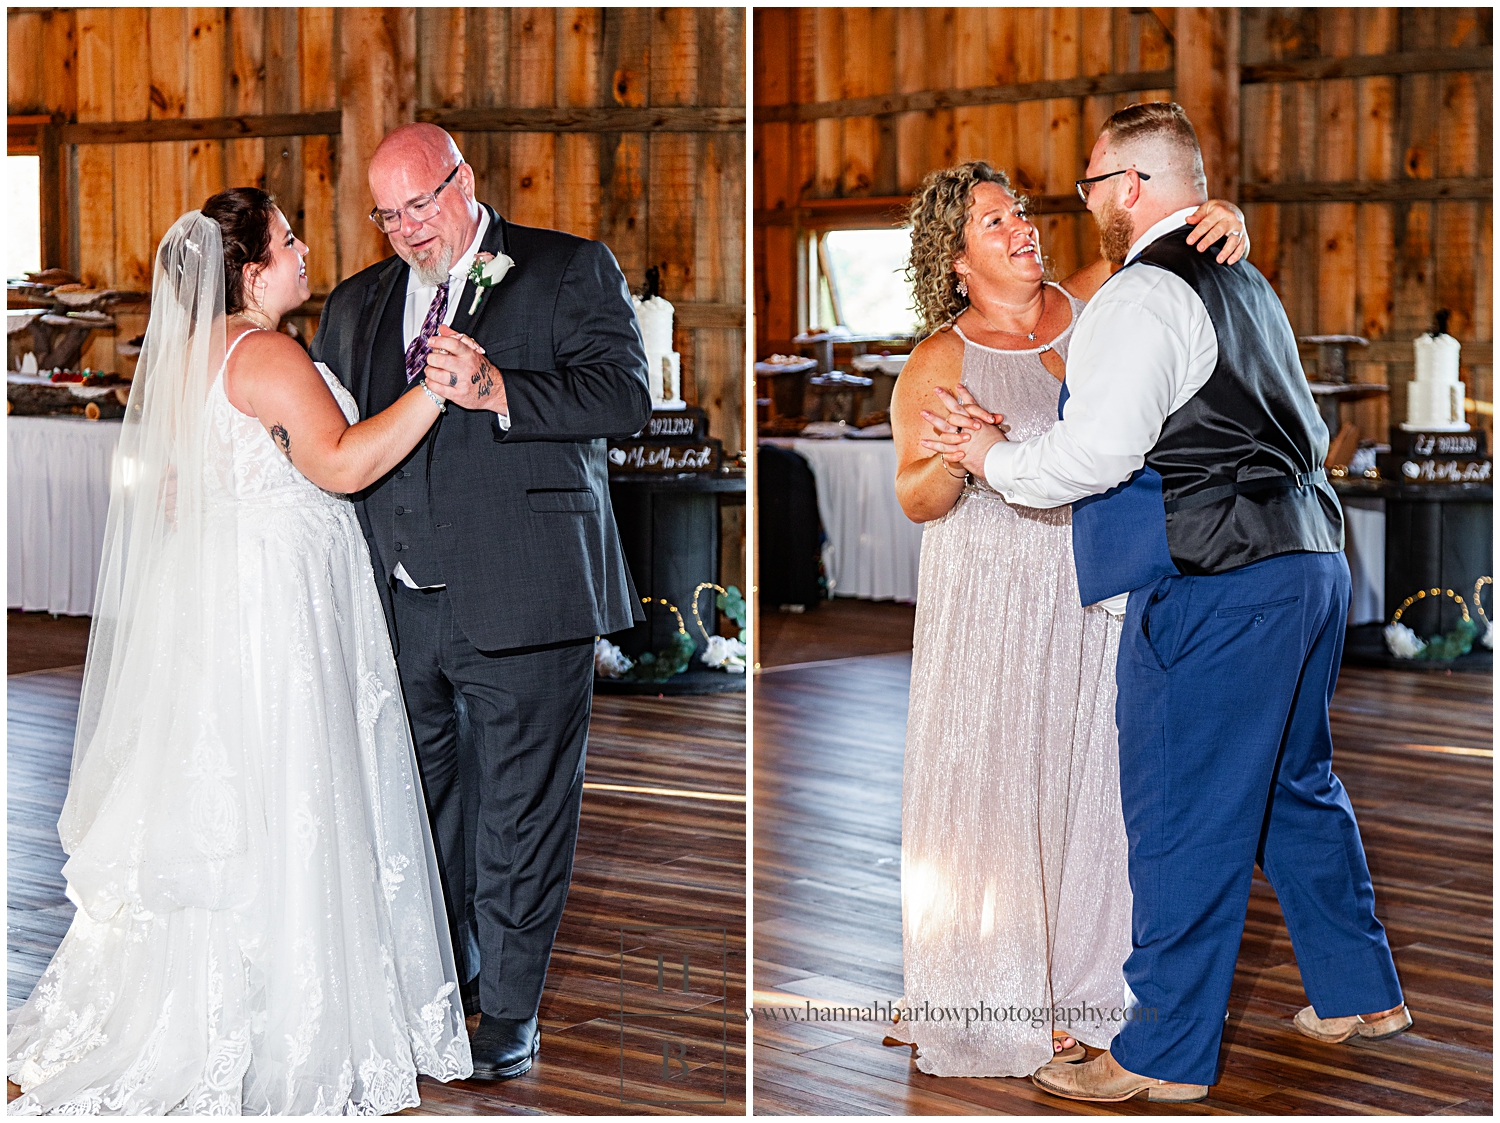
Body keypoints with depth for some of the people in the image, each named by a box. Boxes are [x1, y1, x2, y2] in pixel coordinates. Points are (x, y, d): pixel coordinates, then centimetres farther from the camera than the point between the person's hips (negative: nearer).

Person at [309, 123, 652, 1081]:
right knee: (424, 805, 13)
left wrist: (496, 389, -22)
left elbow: (626, 395, -11)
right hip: (401, 606, 5)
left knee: (519, 812, 2)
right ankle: (445, 975, 31)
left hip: (520, 599, -5)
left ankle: (510, 1007, 14)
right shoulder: (359, 303, 19)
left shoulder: (570, 272, 2)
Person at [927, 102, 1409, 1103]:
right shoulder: (1248, 284, 19)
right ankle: (1362, 994, 30)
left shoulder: (1145, 296, -11)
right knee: (1298, 791, 21)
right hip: (1310, 559, 10)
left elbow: (1097, 451, -18)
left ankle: (1165, 1054, 3)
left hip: (1213, 588, -10)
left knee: (1183, 821, -3)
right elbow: (1310, 431, 24)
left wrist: (995, 458, -3)